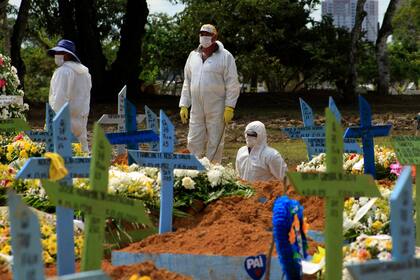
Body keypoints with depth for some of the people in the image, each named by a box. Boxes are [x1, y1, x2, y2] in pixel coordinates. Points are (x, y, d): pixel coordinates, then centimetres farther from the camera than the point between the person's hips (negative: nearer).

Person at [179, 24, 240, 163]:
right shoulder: (193, 56, 12)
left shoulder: (225, 57, -3)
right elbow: (187, 83, 17)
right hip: (196, 109, 4)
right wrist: (183, 105, 11)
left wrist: (229, 108, -10)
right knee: (194, 143, 4)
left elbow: (232, 85, -4)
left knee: (214, 144, 1)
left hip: (217, 110, -4)